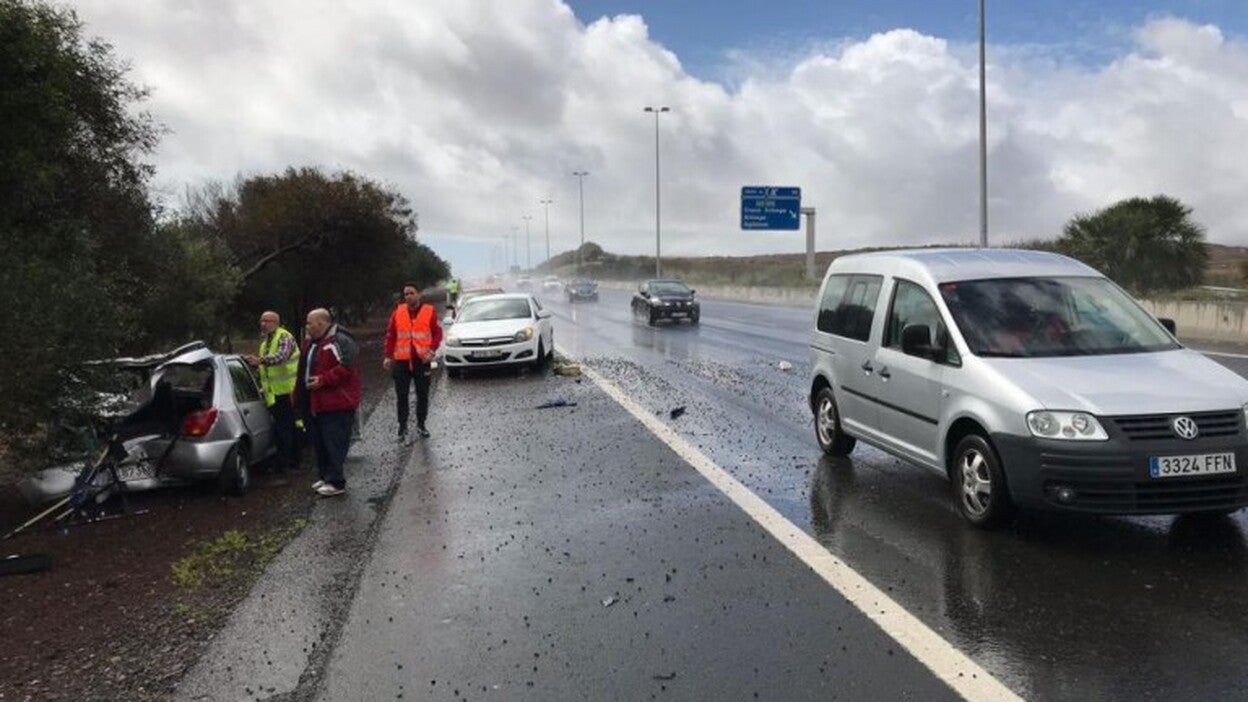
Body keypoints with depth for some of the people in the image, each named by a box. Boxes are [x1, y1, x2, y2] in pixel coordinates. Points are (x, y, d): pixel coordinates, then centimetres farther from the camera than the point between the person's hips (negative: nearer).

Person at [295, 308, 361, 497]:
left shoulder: (340, 342, -14)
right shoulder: (311, 343, 18)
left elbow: (347, 368, -24)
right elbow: (304, 371, 25)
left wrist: (323, 380, -24)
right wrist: (298, 396, 22)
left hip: (336, 405, -10)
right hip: (315, 404, 10)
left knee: (334, 444, -8)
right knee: (320, 443, 15)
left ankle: (336, 482, -2)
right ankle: (325, 476, 26)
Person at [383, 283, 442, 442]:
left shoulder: (430, 312, -2)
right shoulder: (398, 312, 3)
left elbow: (437, 333, -1)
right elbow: (390, 335, 7)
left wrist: (432, 351, -14)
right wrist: (388, 356, 1)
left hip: (422, 360, -1)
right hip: (401, 361, 1)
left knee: (423, 395, 8)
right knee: (401, 396, 4)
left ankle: (421, 425, 23)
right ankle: (403, 426, 14)